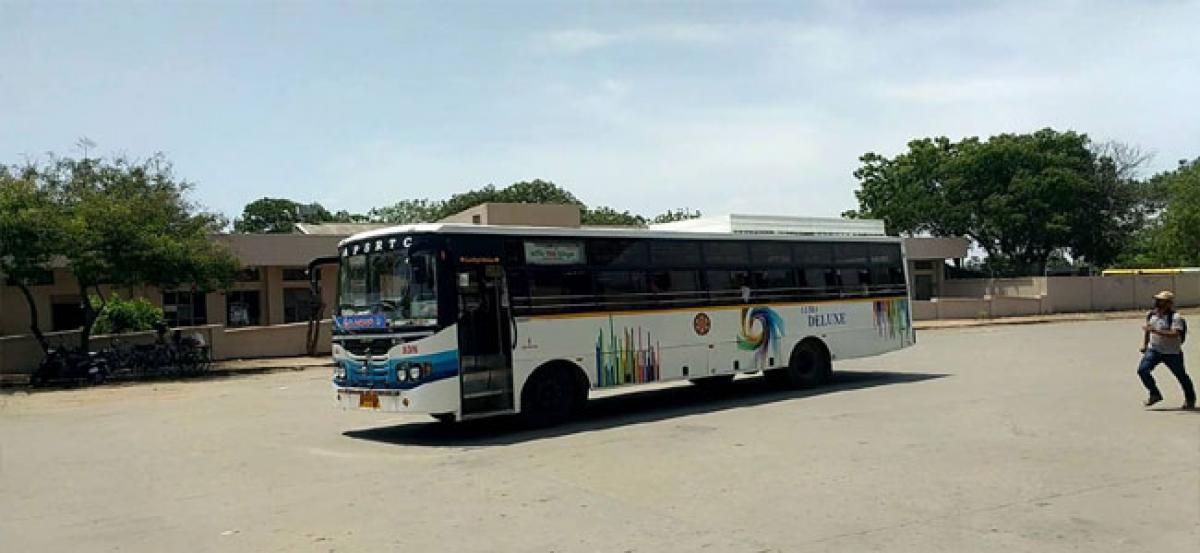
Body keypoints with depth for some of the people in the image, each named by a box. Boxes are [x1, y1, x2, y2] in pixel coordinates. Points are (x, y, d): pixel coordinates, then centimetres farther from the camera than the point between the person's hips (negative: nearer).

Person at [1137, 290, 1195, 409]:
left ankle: (1190, 399, 34)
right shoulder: (1151, 315, 3)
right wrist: (1144, 345, 13)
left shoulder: (1175, 317, -16)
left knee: (1181, 376, 10)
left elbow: (1175, 334, -30)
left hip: (1172, 353, -4)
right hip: (1154, 350, 4)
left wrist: (1155, 331, -37)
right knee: (1142, 369, -14)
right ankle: (1155, 394, 1)